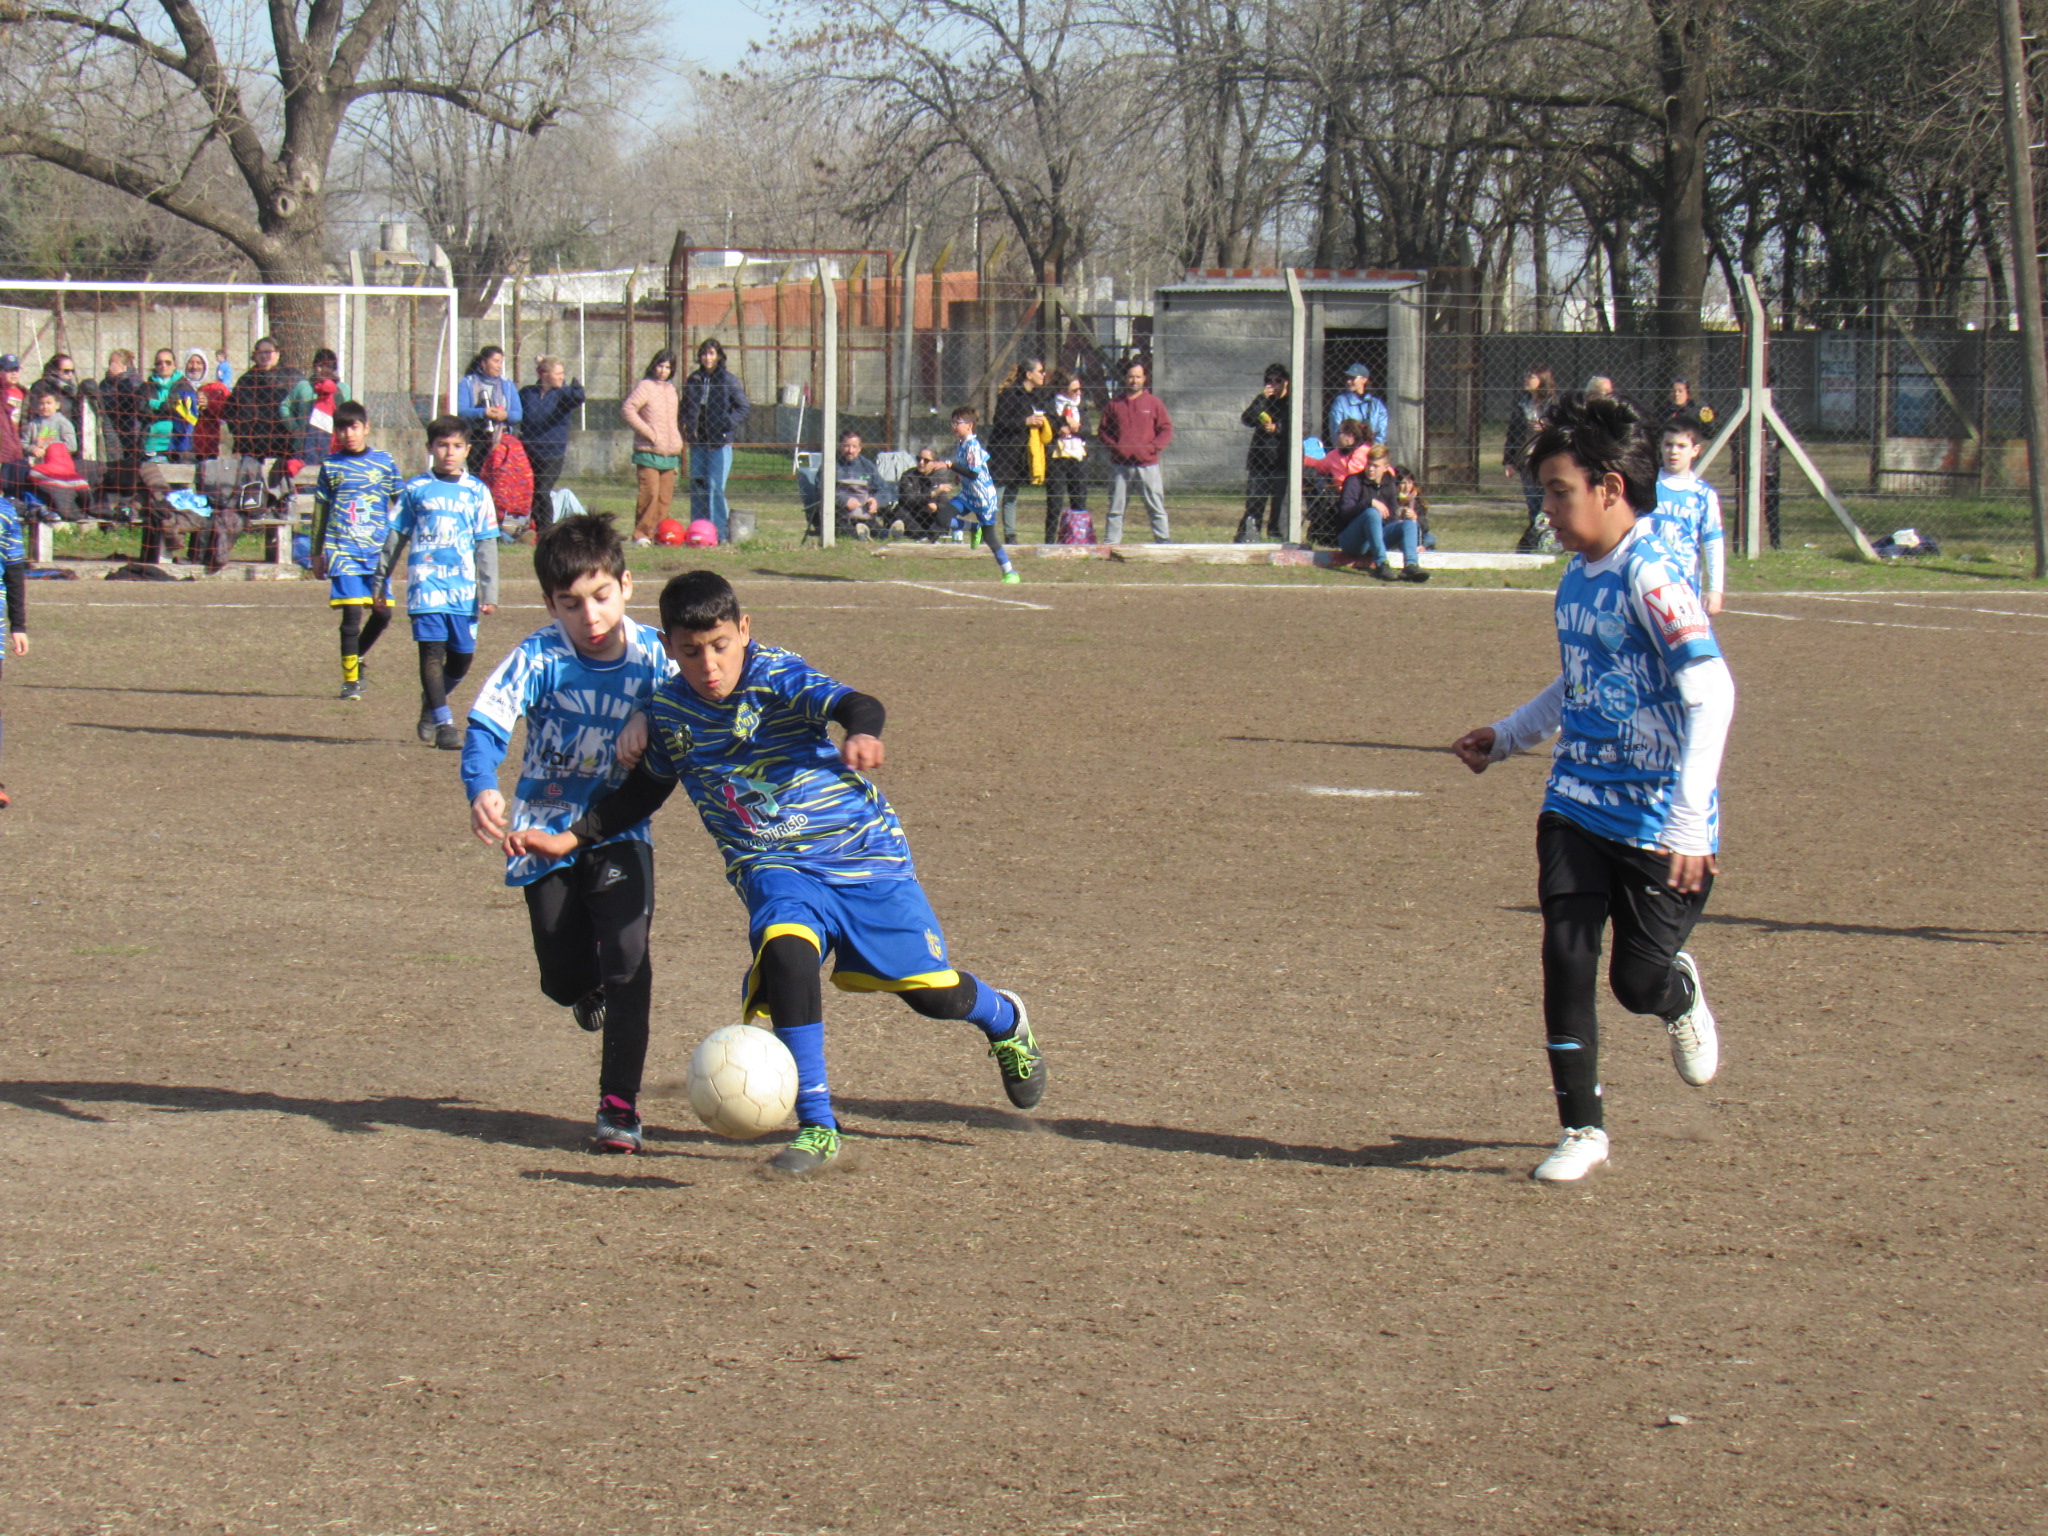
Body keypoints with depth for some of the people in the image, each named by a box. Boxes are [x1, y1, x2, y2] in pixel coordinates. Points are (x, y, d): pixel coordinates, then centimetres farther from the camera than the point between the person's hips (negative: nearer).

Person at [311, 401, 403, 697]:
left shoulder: (385, 462, 5)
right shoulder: (331, 465, 5)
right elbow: (320, 509, 12)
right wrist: (317, 552, 12)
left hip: (378, 550, 1)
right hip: (343, 550, -1)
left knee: (382, 612, -2)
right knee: (352, 612, -8)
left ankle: (357, 657, 25)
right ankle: (351, 679, 0)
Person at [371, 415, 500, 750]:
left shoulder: (476, 492, 8)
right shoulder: (416, 490, 6)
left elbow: (486, 545, 7)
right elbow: (395, 537, 13)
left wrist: (489, 592, 1)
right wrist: (380, 581, 14)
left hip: (463, 588, 2)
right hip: (425, 583, -2)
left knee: (462, 656, 6)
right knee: (432, 651, -11)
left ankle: (431, 706, 30)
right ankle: (443, 723, -11)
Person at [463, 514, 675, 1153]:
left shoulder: (652, 653, -12)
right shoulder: (539, 658, -18)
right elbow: (486, 725, -28)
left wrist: (648, 720, -23)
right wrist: (482, 789, -48)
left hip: (619, 829, 0)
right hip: (547, 830, 0)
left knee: (626, 952, -18)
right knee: (566, 980, 6)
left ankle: (619, 1102, -10)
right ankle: (593, 989, 47)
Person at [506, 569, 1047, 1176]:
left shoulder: (778, 676, -16)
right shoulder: (668, 709, 1)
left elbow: (856, 705, -34)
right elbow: (647, 787, 20)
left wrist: (860, 734, -59)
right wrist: (571, 838, 13)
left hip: (863, 851, -3)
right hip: (776, 868, 3)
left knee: (933, 992, 1)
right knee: (786, 952, -31)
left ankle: (1005, 1020, 41)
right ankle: (818, 1131, -26)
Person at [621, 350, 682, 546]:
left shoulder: (671, 389, 18)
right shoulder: (645, 386, -4)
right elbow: (627, 410, -14)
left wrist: (678, 446, 18)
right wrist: (648, 432, -16)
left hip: (669, 455, 7)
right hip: (649, 453, -7)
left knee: (665, 497, 4)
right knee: (649, 494, -13)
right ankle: (641, 535, -9)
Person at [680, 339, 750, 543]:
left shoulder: (729, 380, -2)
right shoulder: (694, 380, 12)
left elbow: (743, 408, -1)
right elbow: (686, 407, 23)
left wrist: (727, 425, -13)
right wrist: (687, 427, 7)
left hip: (720, 442, -5)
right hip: (698, 441, 5)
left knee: (715, 486, -10)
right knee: (697, 487, 5)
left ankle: (720, 533, -6)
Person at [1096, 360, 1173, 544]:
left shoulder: (1154, 403, 4)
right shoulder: (1115, 404, 9)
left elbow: (1166, 430, 2)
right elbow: (1102, 431, 11)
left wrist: (1150, 449, -10)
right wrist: (1115, 448, -6)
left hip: (1147, 463, -2)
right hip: (1120, 465, 2)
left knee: (1156, 506, -2)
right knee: (1116, 507, 4)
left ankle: (1164, 541, 0)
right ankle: (1111, 542, 7)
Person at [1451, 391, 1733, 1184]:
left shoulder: (1650, 577, -19)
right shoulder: (1576, 578, 8)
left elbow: (1711, 694, -25)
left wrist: (1690, 821, -28)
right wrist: (1507, 735, 22)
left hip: (1656, 822, -7)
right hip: (1576, 808, 7)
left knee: (1639, 981, 1)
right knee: (1566, 960, -2)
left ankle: (1681, 995, 38)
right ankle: (1582, 1128, 11)